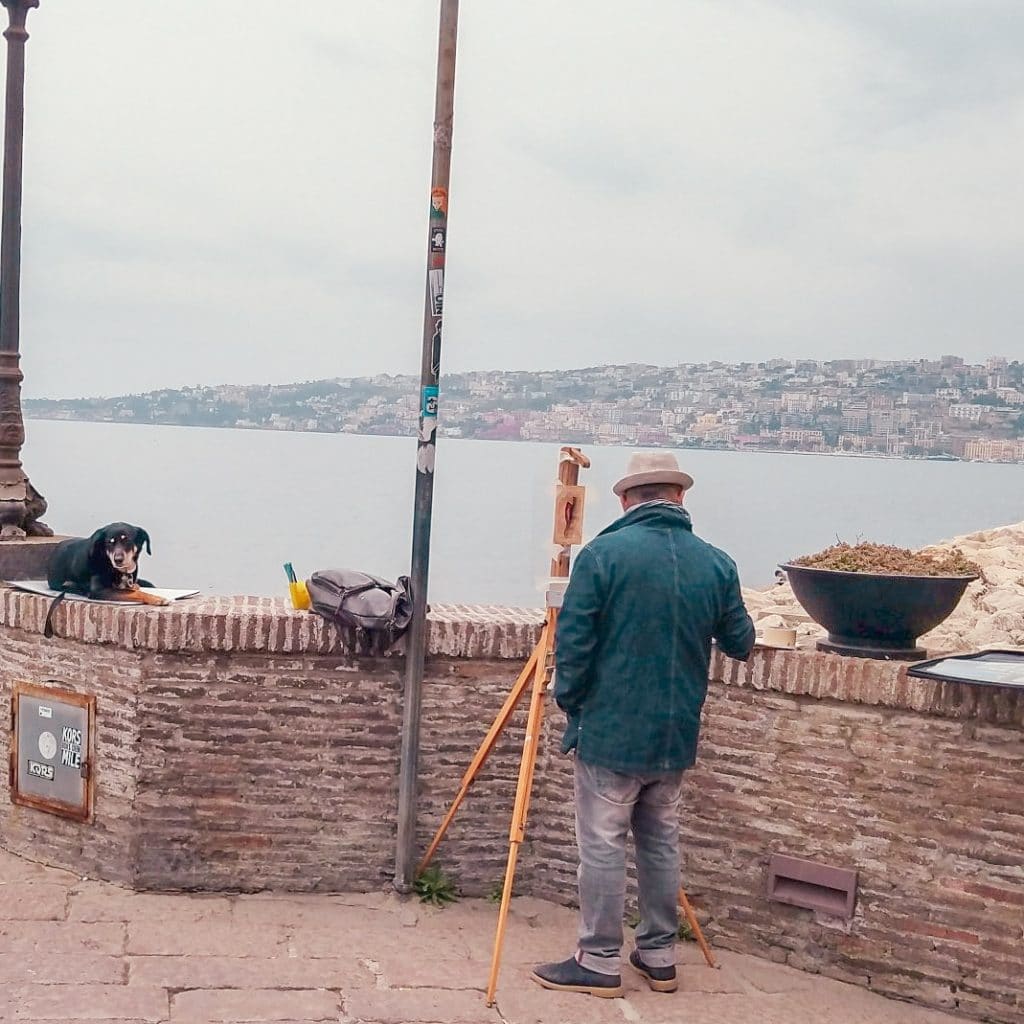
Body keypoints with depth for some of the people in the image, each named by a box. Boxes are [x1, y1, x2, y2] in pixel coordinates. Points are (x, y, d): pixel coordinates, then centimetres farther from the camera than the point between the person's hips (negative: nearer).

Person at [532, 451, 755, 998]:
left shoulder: (603, 553, -12)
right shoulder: (717, 563, 1)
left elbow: (572, 643, -13)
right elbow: (740, 644, 10)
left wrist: (570, 705, 2)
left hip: (609, 733, -5)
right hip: (675, 737, 5)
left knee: (602, 847, 4)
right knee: (661, 845, 16)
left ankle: (599, 963, 12)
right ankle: (659, 957, 25)